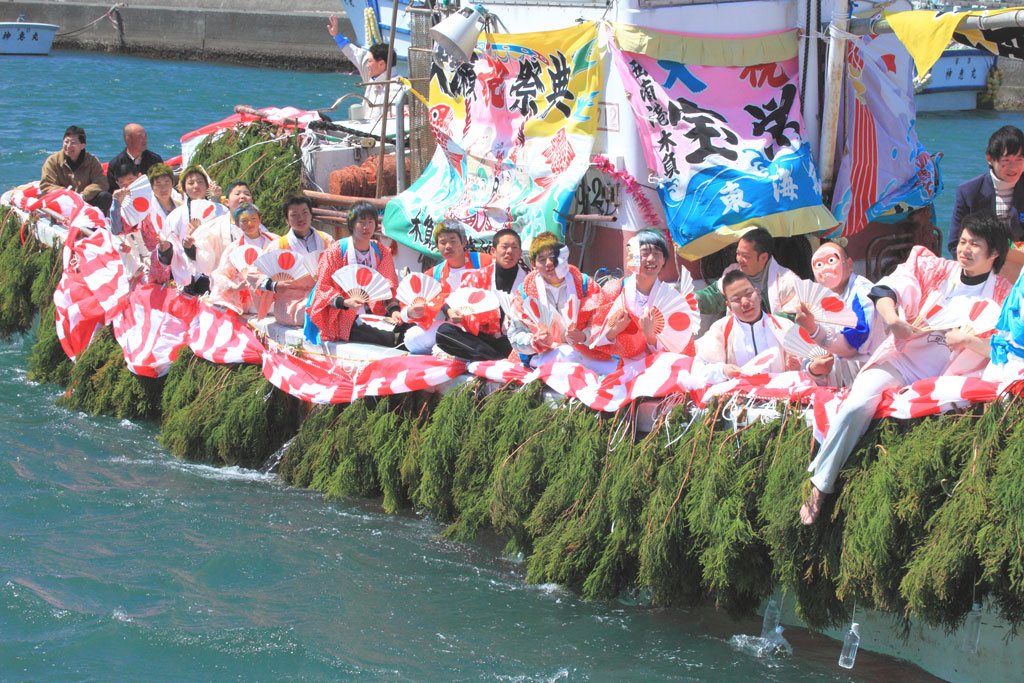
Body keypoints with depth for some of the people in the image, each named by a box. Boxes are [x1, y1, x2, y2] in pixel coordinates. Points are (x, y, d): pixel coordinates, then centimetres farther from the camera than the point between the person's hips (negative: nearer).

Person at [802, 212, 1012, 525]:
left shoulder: (1003, 296, 6)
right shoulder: (934, 269, 9)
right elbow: (886, 289, -1)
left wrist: (969, 339, -18)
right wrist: (892, 319, -21)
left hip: (947, 377, 0)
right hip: (902, 359, 0)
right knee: (858, 405, -24)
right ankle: (819, 486, -19)